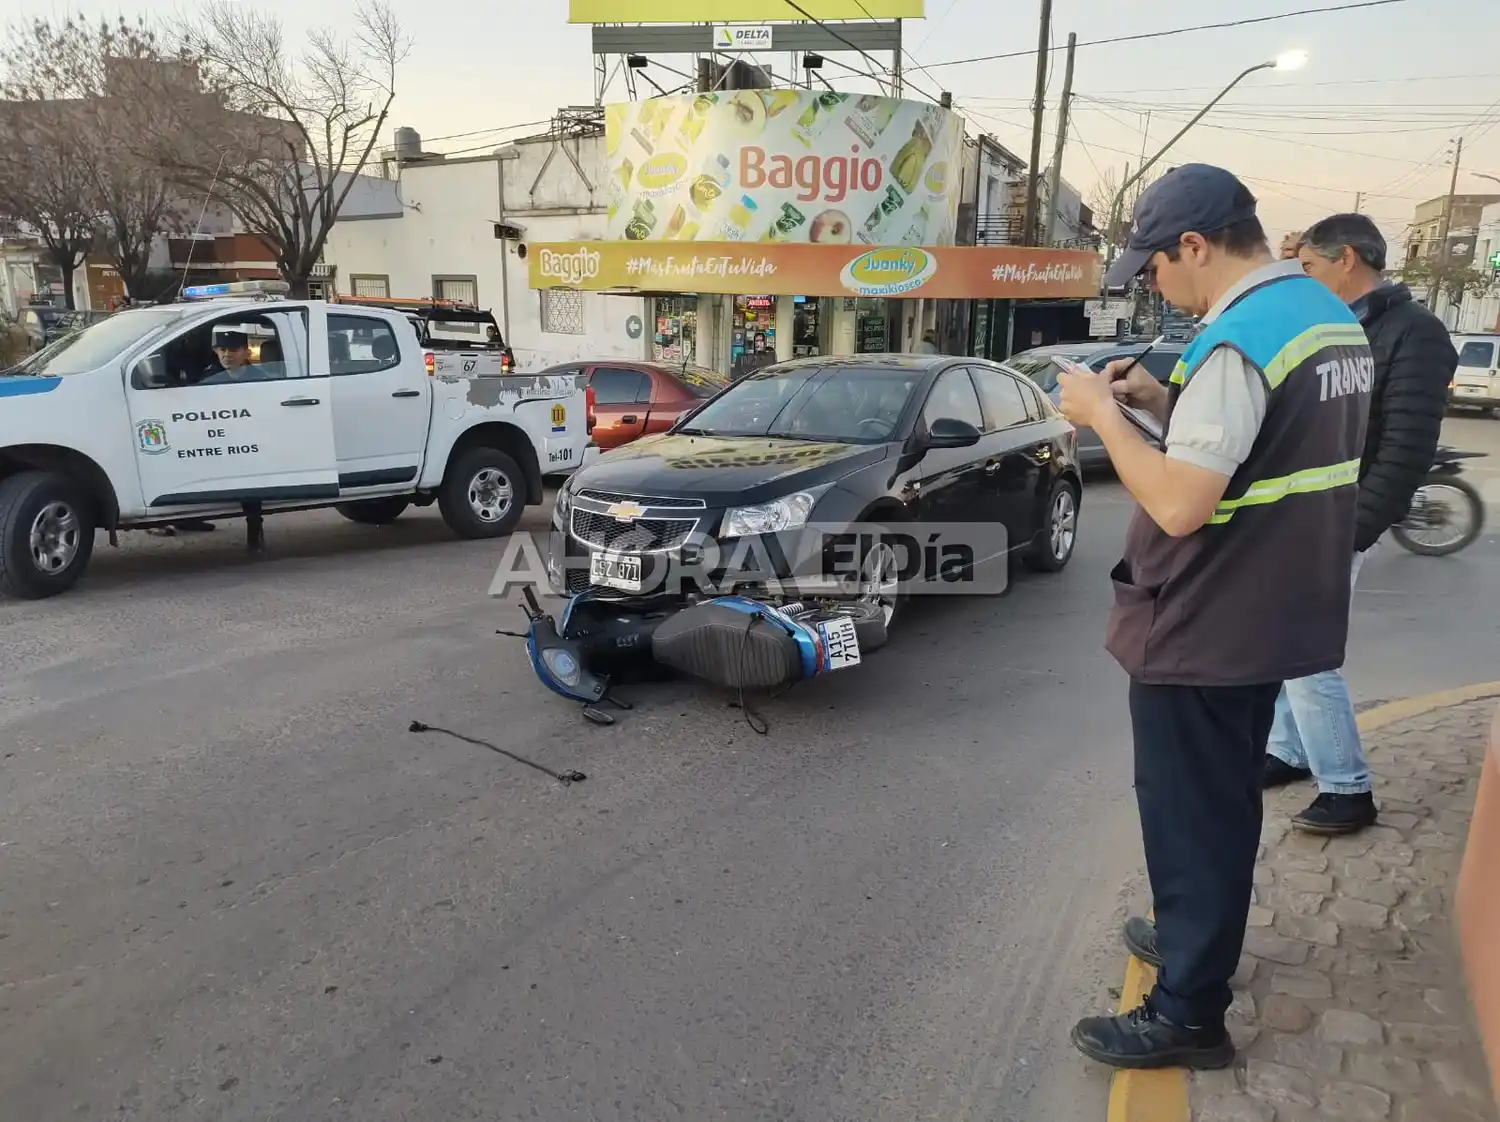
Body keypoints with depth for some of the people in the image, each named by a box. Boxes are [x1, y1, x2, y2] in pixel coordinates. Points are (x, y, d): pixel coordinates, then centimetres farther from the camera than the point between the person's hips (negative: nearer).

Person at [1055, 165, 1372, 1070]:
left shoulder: (1237, 340, -24)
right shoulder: (1333, 318, 8)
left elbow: (1180, 506, -28)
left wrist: (1103, 413, -16)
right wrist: (1165, 402, 8)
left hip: (1203, 630, -10)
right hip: (1273, 614, 10)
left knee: (1191, 815, 4)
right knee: (1224, 803, 23)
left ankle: (1188, 1015, 19)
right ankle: (1198, 937, 42)